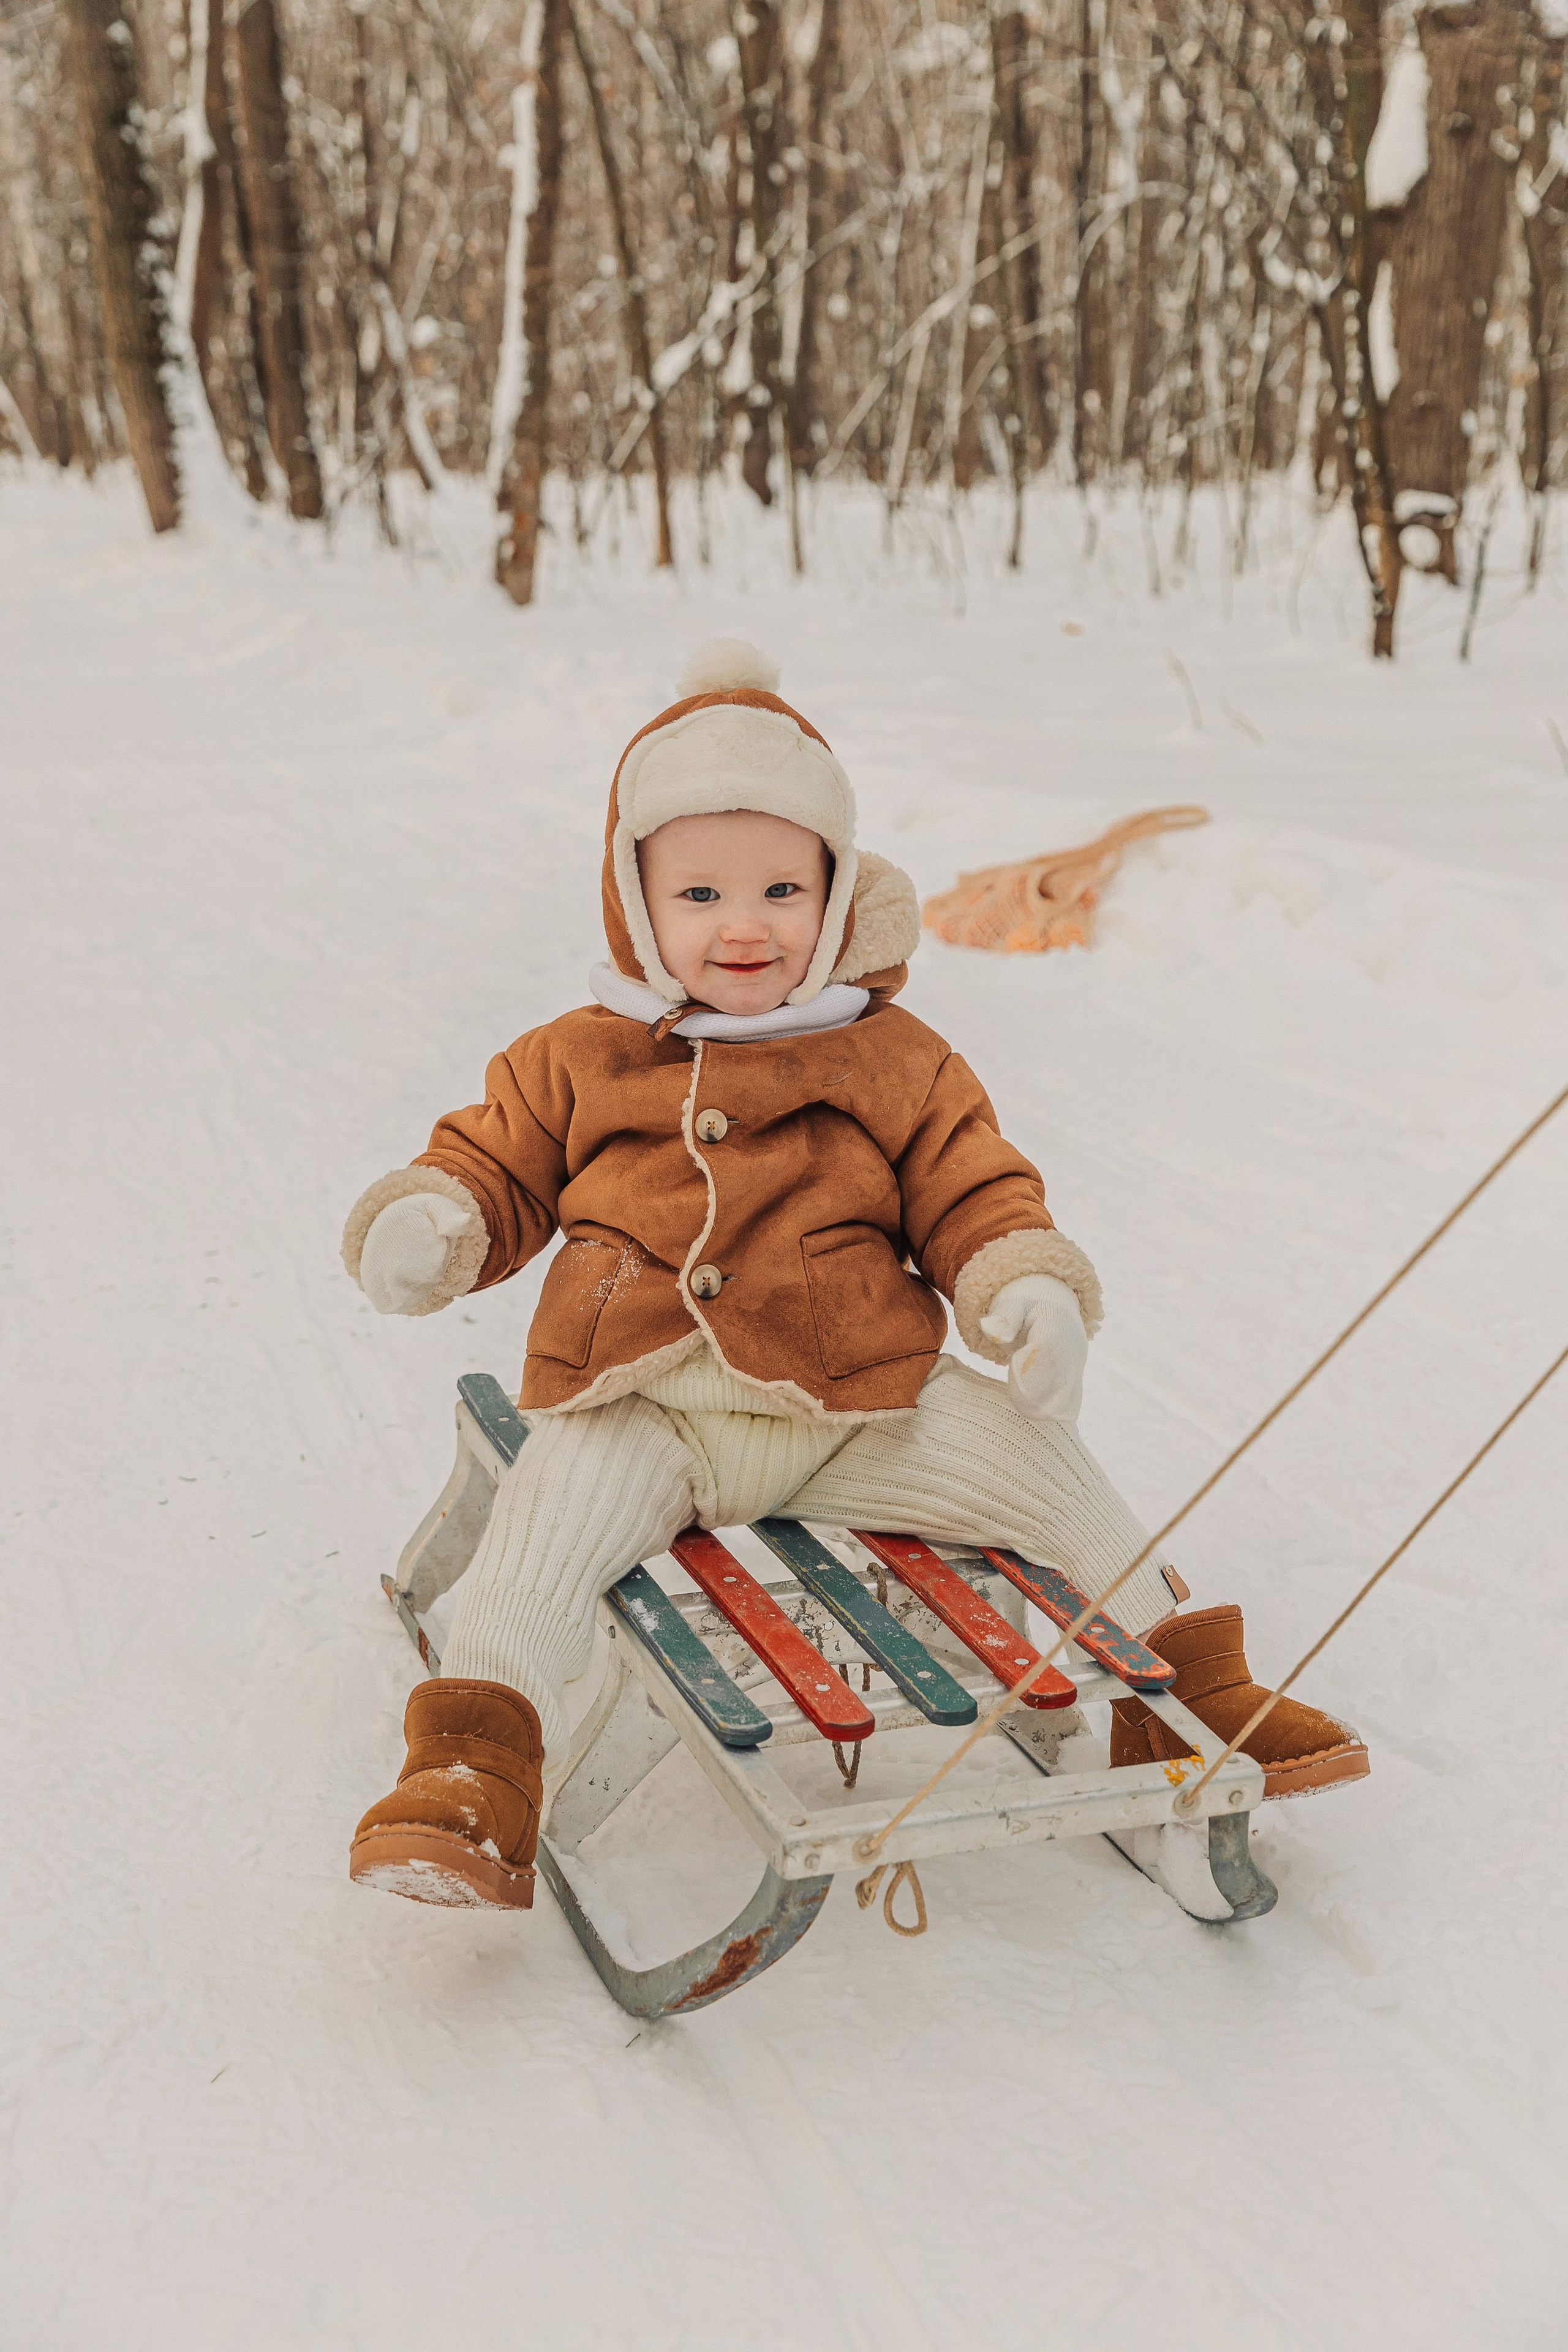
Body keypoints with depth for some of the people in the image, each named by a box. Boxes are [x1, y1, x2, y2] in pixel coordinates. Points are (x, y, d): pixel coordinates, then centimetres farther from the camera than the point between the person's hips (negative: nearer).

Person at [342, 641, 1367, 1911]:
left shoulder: (895, 1062, 8)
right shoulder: (576, 1062, 8)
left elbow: (973, 1190, 10)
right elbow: (495, 1164, 15)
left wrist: (1028, 1285, -10)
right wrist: (428, 1218, -8)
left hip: (852, 1412, 1)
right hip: (645, 1414, 0)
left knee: (1045, 1466, -6)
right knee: (546, 1515, -27)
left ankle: (1176, 1679, 13)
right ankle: (479, 1766, -17)